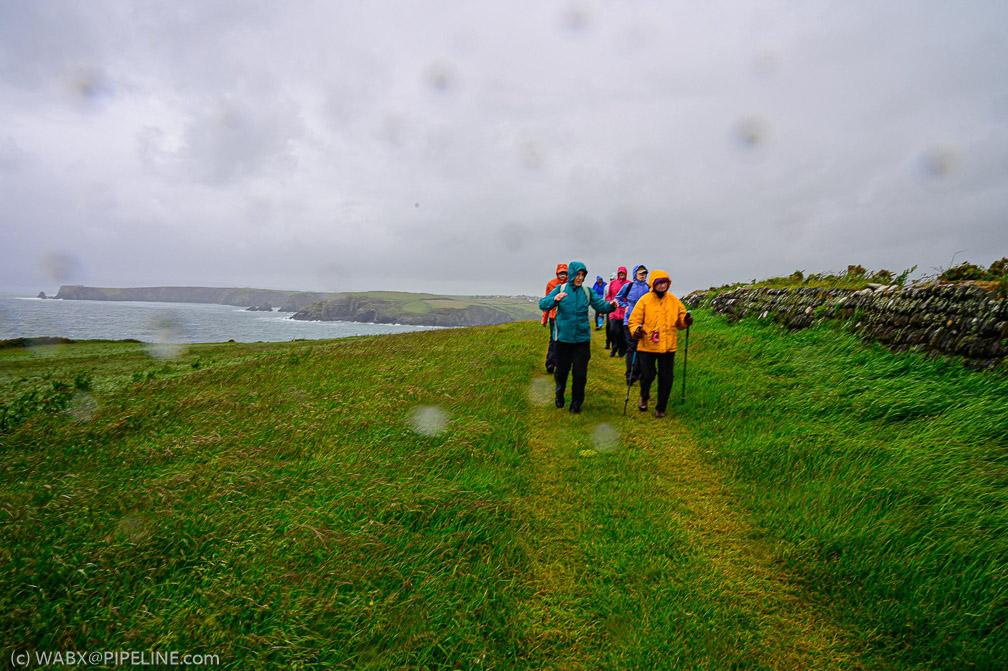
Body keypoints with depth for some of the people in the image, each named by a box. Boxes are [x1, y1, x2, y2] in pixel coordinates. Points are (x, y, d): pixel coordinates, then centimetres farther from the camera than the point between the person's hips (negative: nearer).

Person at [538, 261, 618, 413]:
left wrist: (610, 306, -26)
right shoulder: (560, 289, -1)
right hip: (563, 338, -1)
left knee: (580, 373, 2)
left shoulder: (588, 292, 3)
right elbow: (542, 304, -10)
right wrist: (555, 300, -31)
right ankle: (559, 396, 39)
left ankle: (576, 403, 21)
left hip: (582, 338, 1)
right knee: (561, 371, 11)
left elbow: (601, 306, -4)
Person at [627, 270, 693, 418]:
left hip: (668, 346, 3)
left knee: (666, 378, 5)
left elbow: (680, 321, 14)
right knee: (647, 375, 0)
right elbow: (634, 319, -3)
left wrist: (685, 321, -8)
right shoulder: (645, 300, -4)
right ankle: (644, 397, 34)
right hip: (647, 346, -2)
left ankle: (661, 408, 22)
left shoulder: (674, 300, 6)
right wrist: (636, 330, -22)